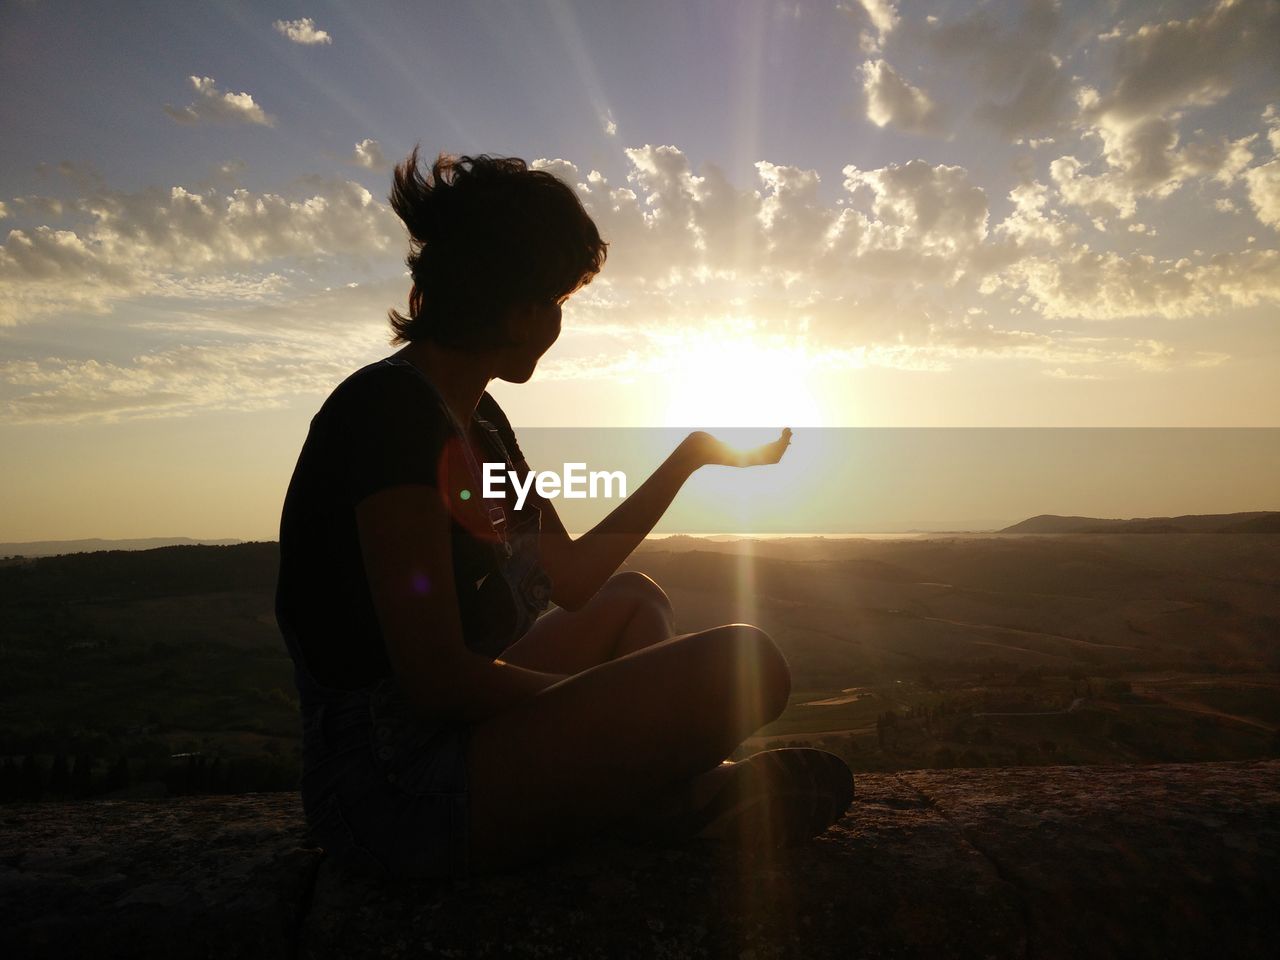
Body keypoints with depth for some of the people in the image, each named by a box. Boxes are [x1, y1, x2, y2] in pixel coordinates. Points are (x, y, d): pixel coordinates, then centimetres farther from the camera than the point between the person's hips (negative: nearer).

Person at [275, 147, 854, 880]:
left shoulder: (478, 423, 9)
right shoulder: (391, 409, -20)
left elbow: (572, 577, 14)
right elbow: (435, 680, -23)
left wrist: (693, 454, 16)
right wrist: (606, 708, -8)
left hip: (448, 736, 10)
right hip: (399, 791, -10)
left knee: (634, 600, 25)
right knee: (741, 661, -20)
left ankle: (653, 799, 5)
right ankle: (658, 805, 10)